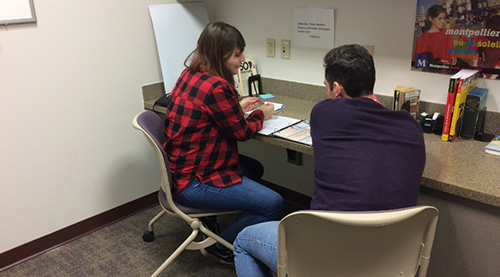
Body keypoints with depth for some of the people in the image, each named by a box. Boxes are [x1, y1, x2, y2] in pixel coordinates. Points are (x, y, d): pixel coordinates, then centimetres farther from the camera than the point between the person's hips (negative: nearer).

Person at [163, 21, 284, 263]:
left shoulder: (189, 75, 4)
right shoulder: (216, 87, -25)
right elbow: (242, 132, -13)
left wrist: (237, 107, 13)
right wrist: (261, 114, 6)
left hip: (182, 167, 11)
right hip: (195, 182, -11)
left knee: (254, 168, 25)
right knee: (273, 205, -12)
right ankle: (220, 246, 7)